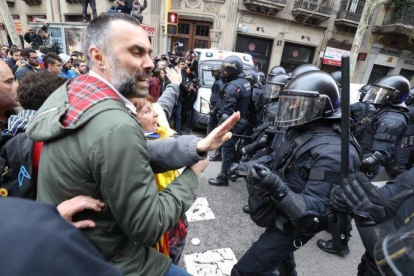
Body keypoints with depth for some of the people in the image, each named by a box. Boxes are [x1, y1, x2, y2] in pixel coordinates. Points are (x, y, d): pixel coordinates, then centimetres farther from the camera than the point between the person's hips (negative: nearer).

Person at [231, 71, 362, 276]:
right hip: (281, 215, 8)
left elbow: (315, 213, -33)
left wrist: (276, 187, -45)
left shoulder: (332, 152, -30)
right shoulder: (301, 130, -3)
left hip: (293, 224, -8)